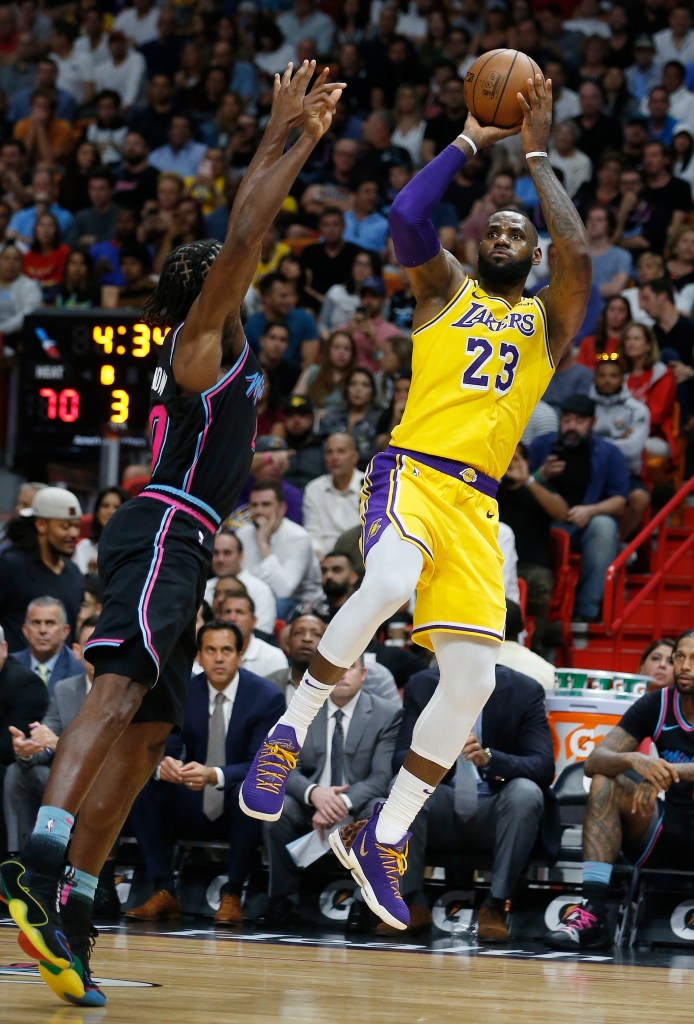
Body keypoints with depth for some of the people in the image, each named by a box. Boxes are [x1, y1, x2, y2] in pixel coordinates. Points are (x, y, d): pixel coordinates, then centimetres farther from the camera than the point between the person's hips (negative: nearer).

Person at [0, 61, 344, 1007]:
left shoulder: (207, 341, 23)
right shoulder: (202, 336, 0)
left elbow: (246, 226, 32)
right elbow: (244, 235, -11)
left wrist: (288, 133, 32)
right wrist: (297, 137, -5)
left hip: (175, 545, 10)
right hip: (165, 531, -10)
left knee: (143, 733, 4)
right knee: (121, 688, -27)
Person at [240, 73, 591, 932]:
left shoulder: (549, 321, 18)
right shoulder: (446, 290, 15)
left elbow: (579, 257, -3)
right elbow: (405, 214, -4)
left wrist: (535, 153, 2)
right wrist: (471, 140, 4)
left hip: (476, 505, 3)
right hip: (412, 471, -3)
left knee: (472, 679, -7)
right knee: (389, 584, -37)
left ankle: (381, 839, 7)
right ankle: (288, 736, -20)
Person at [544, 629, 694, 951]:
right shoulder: (656, 705, 2)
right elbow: (594, 762, -7)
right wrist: (632, 760, -30)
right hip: (667, 832, 4)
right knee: (604, 784, -19)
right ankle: (593, 912, -31)